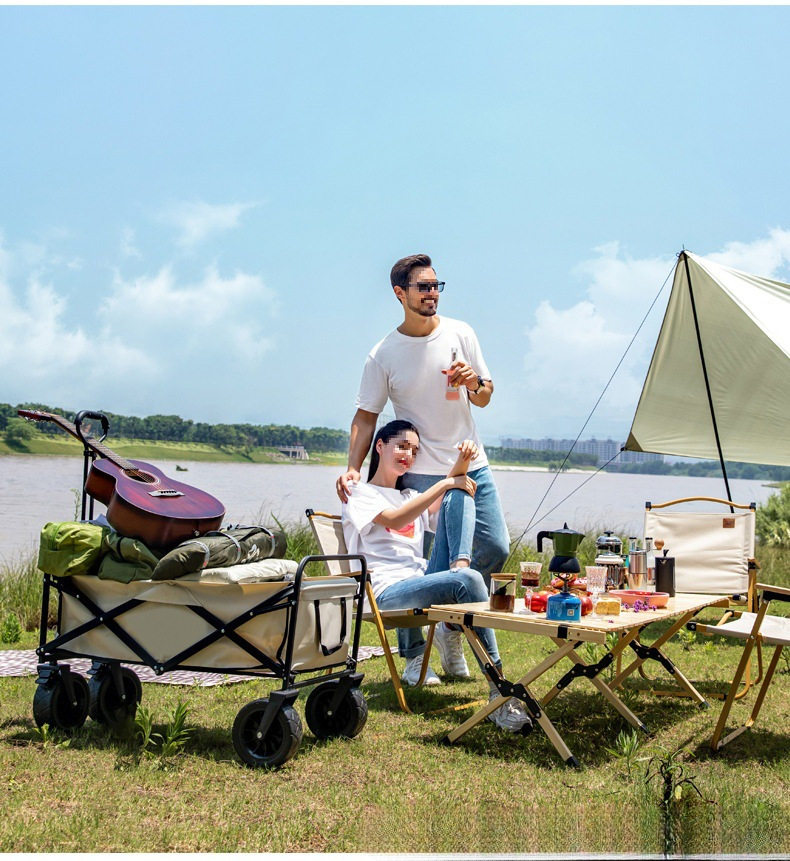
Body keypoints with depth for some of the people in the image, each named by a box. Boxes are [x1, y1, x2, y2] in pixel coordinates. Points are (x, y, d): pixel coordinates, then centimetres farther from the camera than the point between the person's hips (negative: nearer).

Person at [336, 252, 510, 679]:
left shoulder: (460, 334, 4)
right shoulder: (383, 355, -4)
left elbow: (485, 398, 9)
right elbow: (366, 416, -2)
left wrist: (474, 382, -14)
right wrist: (352, 467, -15)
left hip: (472, 464, 4)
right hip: (421, 473, -4)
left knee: (496, 548, 2)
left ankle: (453, 623, 25)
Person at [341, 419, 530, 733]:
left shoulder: (411, 496, 29)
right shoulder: (360, 495, 8)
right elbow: (394, 520, -14)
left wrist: (460, 466, -11)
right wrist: (444, 484, -13)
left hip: (425, 581, 6)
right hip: (388, 592, -6)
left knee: (458, 495, -6)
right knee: (469, 581, -36)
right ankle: (500, 695, -41)